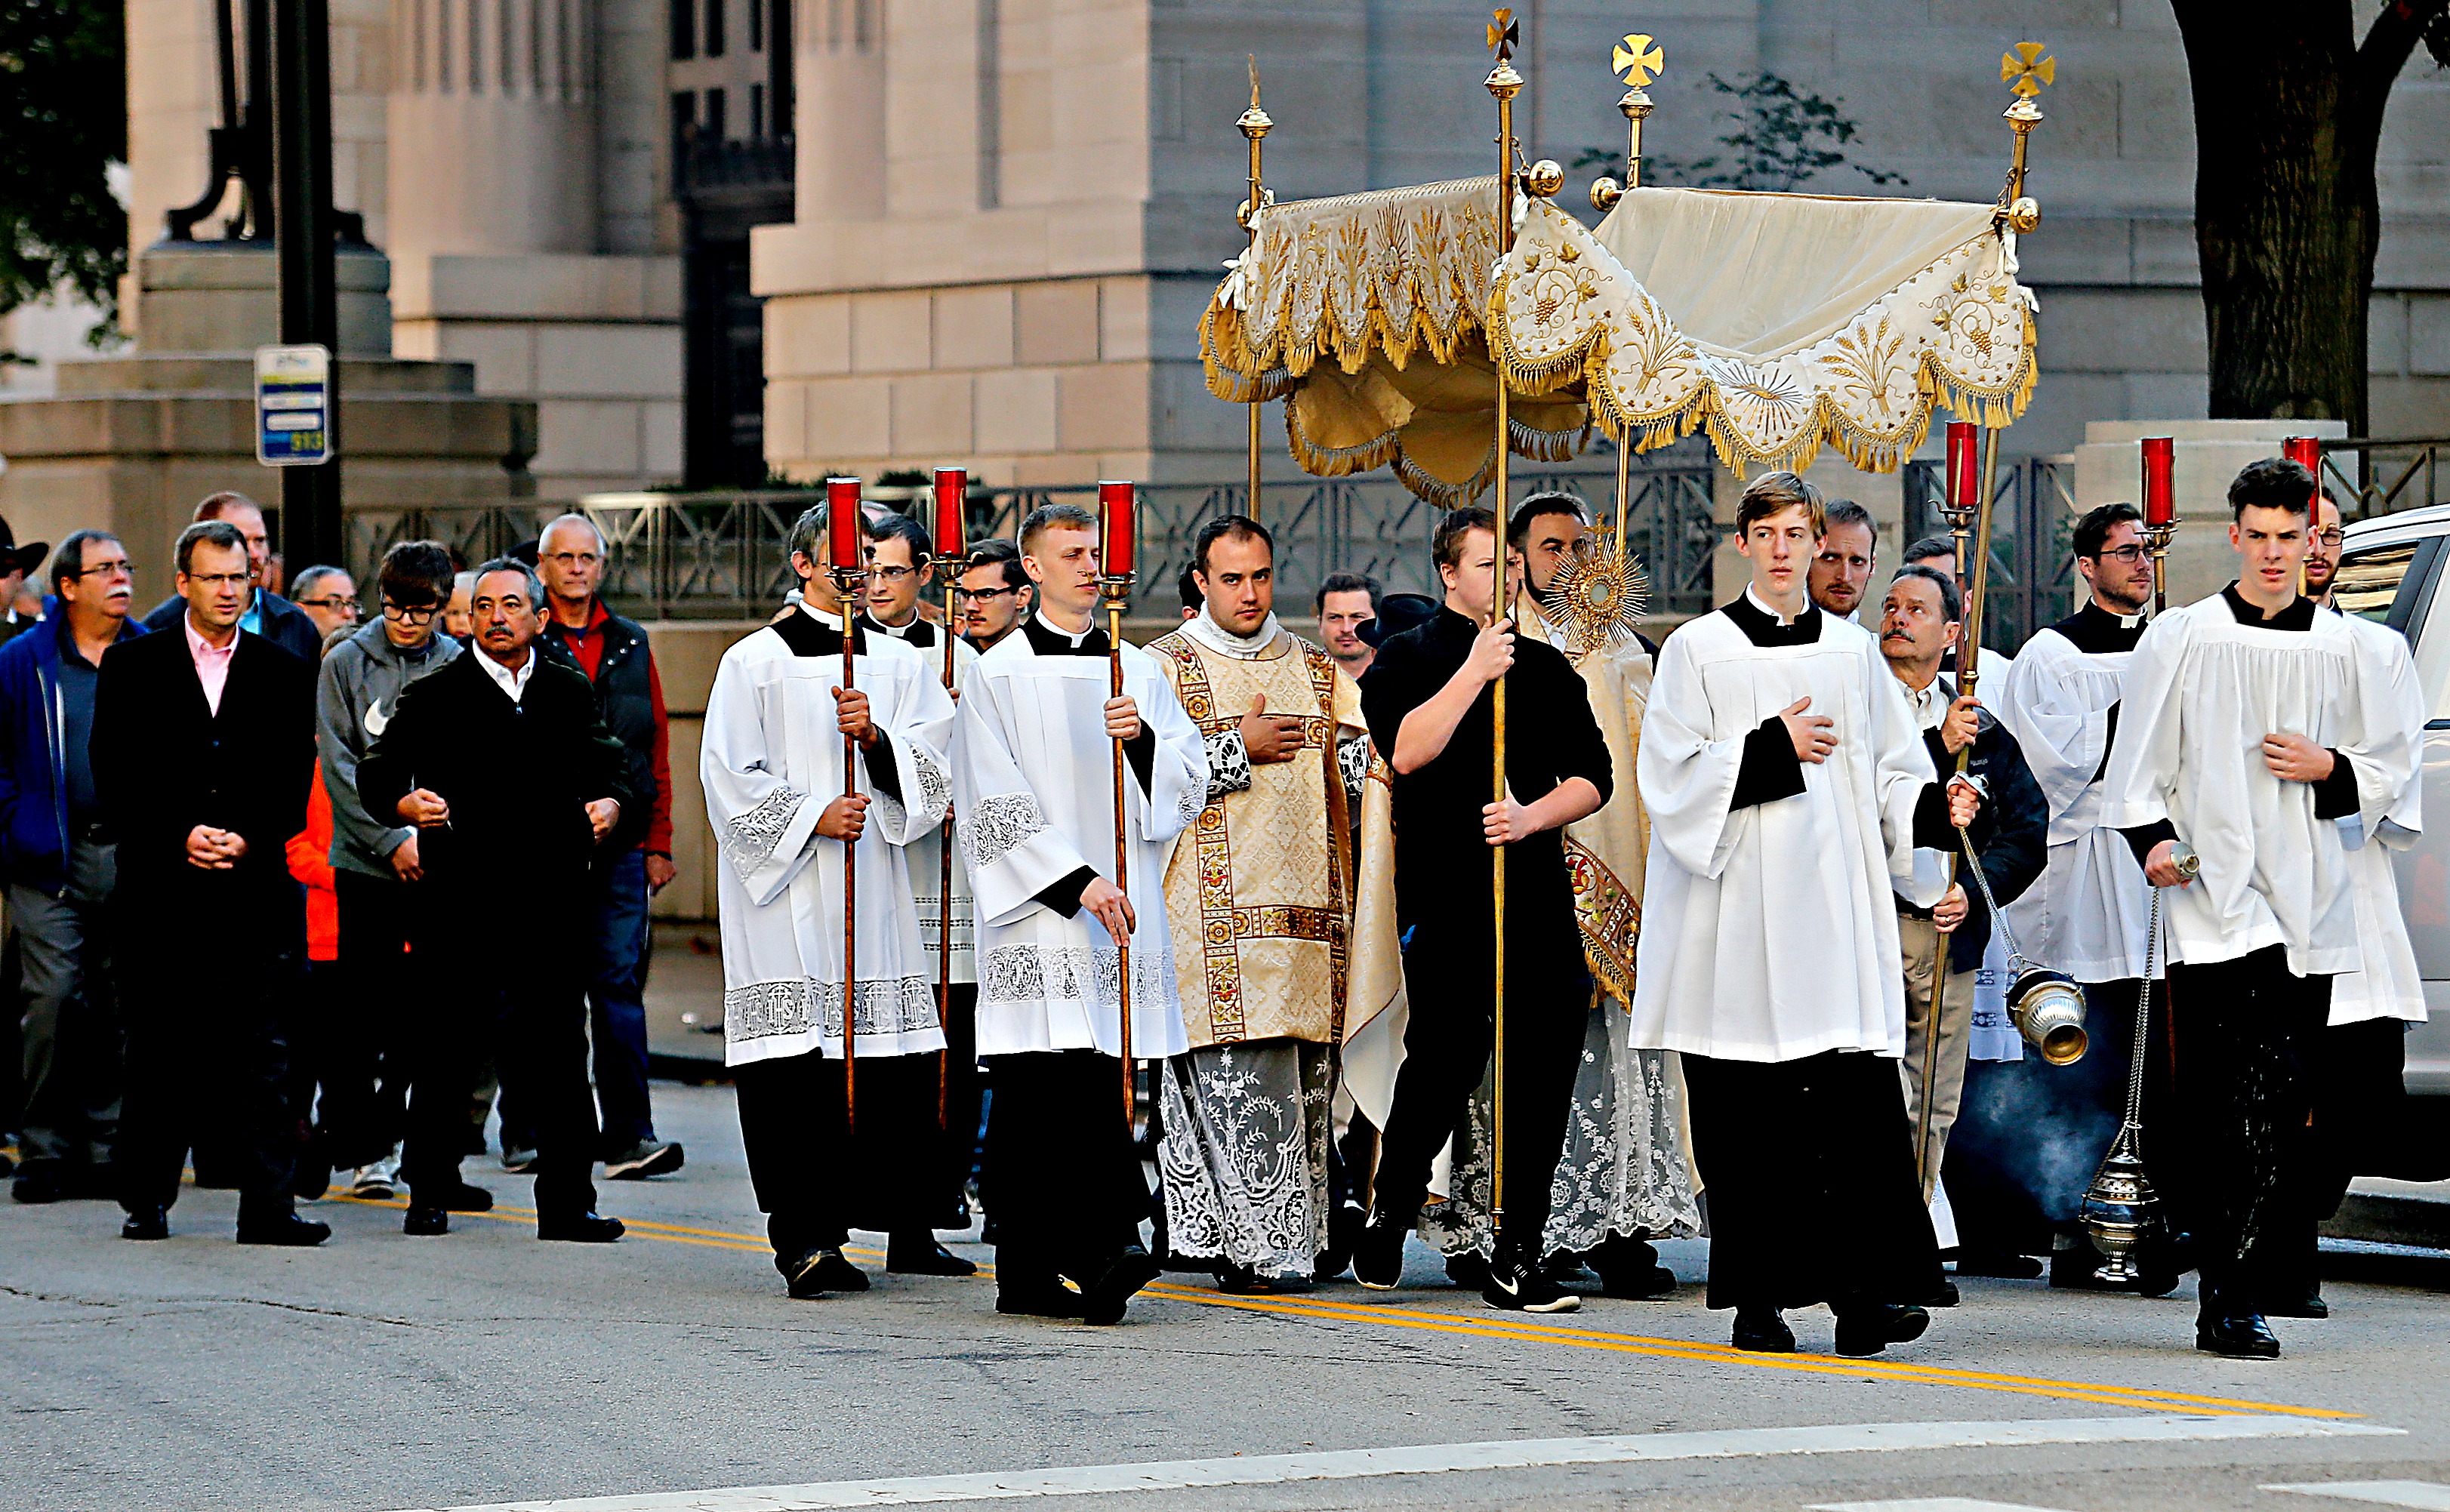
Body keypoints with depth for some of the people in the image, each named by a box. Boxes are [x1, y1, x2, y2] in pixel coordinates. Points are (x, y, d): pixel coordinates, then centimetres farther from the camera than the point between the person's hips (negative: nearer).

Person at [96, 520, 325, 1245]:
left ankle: (266, 1205, -3)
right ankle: (146, 1199, 13)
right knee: (157, 1051, 4)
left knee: (258, 1050, -3)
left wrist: (247, 840, -10)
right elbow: (115, 778, 1)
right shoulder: (132, 665, 7)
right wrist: (180, 837, -11)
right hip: (159, 888, -1)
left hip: (255, 887, 1)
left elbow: (294, 780, 6)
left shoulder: (285, 673, 11)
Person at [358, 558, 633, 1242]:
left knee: (559, 1057, 1)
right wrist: (405, 803, -20)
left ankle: (567, 1202, 5)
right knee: (441, 1056, 1)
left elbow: (611, 766, 15)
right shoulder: (433, 696, 5)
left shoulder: (570, 692, 14)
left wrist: (613, 803, -7)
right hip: (458, 904, -2)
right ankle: (430, 1193, 13)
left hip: (551, 903, 2)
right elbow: (376, 774, 1)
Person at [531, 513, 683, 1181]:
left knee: (620, 981, -4)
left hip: (618, 845, 2)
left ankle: (628, 1137, -9)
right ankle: (528, 1132, 12)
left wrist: (658, 842, 9)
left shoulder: (630, 646, 13)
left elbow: (657, 747, 14)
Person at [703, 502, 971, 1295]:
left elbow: (932, 769, 3)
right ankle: (804, 1238, -12)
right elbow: (731, 779, -2)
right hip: (788, 891, -4)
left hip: (879, 883, 4)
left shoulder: (901, 664, 13)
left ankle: (908, 1229, 13)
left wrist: (876, 737, -15)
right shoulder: (755, 662, 3)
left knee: (898, 1065, 3)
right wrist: (811, 818, -12)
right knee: (798, 1065, -10)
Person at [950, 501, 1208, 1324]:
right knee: (1041, 1091, -11)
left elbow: (1190, 784, 11)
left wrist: (1143, 739, -9)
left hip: (1122, 910, 4)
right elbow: (994, 809, -5)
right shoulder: (998, 676, 3)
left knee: (1097, 1085, -3)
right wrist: (1076, 883, -14)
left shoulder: (1138, 672, 16)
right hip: (1037, 916, -4)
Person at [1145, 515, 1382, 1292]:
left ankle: (1300, 1240, 10)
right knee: (1237, 1076, -11)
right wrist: (1239, 749, -11)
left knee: (1304, 1075, 4)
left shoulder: (1315, 669, 16)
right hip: (1219, 905, -5)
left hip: (1308, 906, 5)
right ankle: (1247, 1245, -10)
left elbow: (1358, 771, 13)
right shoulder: (1164, 667, 3)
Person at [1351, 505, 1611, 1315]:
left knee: (1543, 1076, -3)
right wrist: (1475, 672, -13)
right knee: (1440, 1068, -6)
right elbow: (1407, 751, -11)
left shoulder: (1545, 667, 17)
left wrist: (1532, 816, -6)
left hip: (1538, 899, 4)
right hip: (1446, 901, -4)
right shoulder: (1408, 659, 6)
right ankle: (1390, 1219, 17)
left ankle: (1517, 1258, 1)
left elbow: (1591, 776, 13)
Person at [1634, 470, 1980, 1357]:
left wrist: (1937, 809, -6)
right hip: (1738, 910, -1)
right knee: (1745, 1115, -1)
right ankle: (1758, 1299, 6)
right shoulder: (1698, 651, 5)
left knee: (1859, 1100, -10)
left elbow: (1892, 777, 13)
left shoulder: (1853, 652, 13)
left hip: (1836, 908, 1)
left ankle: (1865, 1294, -14)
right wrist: (1771, 751, -11)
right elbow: (1673, 777, -3)